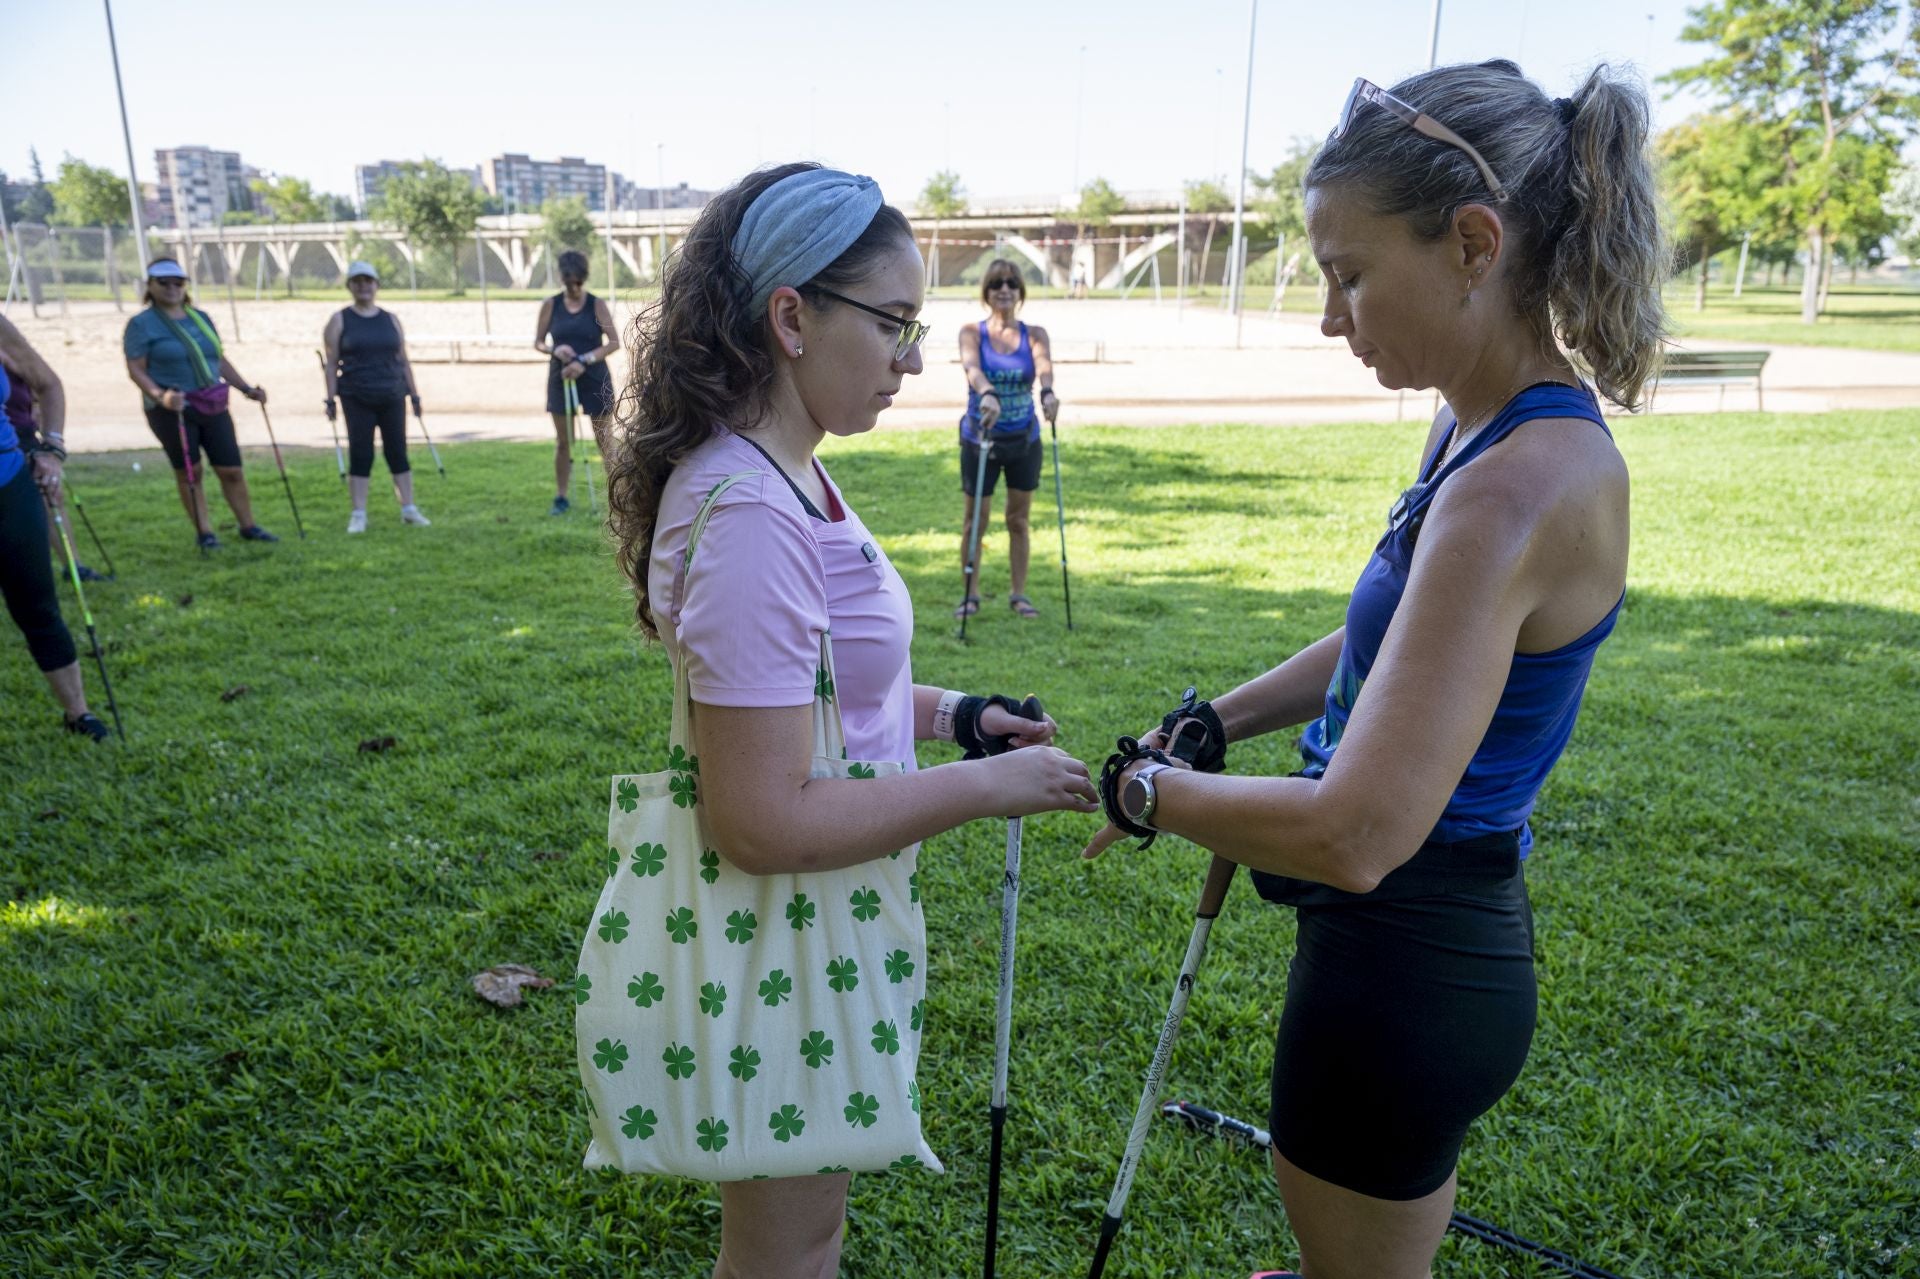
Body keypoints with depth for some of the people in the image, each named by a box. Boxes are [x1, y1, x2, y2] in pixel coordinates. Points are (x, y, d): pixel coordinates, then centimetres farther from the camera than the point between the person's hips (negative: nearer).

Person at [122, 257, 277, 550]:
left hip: (213, 407, 5)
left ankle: (248, 526, 16)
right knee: (188, 472, 2)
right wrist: (159, 396, -25)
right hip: (173, 411, -5)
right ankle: (204, 532, 10)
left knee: (231, 470, 5)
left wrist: (247, 389, 12)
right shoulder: (142, 324, -2)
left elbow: (220, 360, 21)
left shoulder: (201, 318, 15)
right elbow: (136, 369, -9)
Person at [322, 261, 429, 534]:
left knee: (398, 452, 5)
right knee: (360, 454, -1)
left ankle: (409, 509, 11)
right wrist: (331, 399, -7)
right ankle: (359, 514, 4)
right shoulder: (339, 321, 3)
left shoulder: (391, 319, 10)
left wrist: (414, 394, 9)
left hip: (392, 397, 2)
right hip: (357, 399, -2)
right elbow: (331, 363, 0)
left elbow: (404, 360, 12)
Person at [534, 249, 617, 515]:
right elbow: (538, 342, 7)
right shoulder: (550, 306, 2)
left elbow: (614, 342, -9)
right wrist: (555, 349, -15)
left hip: (595, 379, -2)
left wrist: (585, 360, -19)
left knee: (604, 440, 1)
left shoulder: (597, 305, -3)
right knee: (562, 441, 6)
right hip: (561, 378, 2)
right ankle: (561, 498, 14)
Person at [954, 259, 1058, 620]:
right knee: (975, 519, 4)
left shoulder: (1034, 335, 0)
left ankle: (1019, 595, 20)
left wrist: (1047, 392, -44)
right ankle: (970, 595, 17)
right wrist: (987, 394, -48)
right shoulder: (972, 333, -4)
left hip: (1024, 440, 2)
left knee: (1019, 520, 9)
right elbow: (971, 366, -25)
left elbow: (1044, 366, -21)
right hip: (980, 438, -1)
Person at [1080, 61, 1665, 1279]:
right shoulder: (1487, 427, 0)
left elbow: (1357, 833, -34)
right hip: (1428, 939, 9)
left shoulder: (1523, 486, -29)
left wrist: (1144, 788, -18)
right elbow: (1383, 643, 15)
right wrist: (1213, 722, 4)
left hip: (1408, 964, -9)